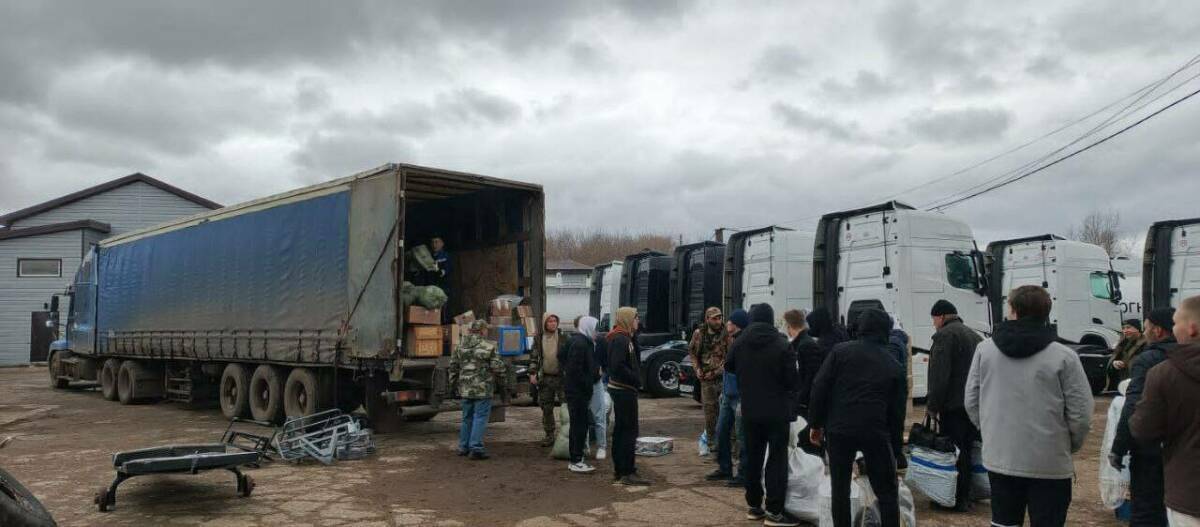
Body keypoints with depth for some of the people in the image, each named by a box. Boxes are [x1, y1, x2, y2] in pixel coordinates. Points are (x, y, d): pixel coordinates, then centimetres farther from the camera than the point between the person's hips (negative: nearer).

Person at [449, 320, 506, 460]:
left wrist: (454, 383, 21)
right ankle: (476, 449, -4)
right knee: (480, 418, -1)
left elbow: (453, 366, 10)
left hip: (465, 388, 6)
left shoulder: (460, 346, 7)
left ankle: (464, 447, 23)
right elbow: (497, 366, -11)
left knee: (467, 417, 17)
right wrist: (502, 371, 11)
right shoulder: (489, 346, -10)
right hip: (483, 388, -6)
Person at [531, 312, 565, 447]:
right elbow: (533, 357, 7)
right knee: (546, 408, 9)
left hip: (561, 377, -3)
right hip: (545, 378, 3)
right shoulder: (539, 339, 5)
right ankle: (549, 435, 20)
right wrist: (532, 373, -3)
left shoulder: (563, 337, -2)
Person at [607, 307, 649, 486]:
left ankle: (619, 471, 22)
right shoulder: (620, 340, -17)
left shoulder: (624, 338, 16)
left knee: (620, 430, 14)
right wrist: (636, 379, -16)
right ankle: (627, 473, -5)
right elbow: (618, 367, -25)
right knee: (629, 431, -8)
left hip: (620, 389, 11)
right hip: (624, 390, -11)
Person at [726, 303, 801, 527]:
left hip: (749, 411, 5)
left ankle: (754, 506, 22)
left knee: (753, 458, 15)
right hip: (777, 411, -4)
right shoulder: (781, 345, -17)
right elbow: (793, 379, -13)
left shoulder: (739, 343, -2)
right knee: (777, 459, 1)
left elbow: (729, 366, 16)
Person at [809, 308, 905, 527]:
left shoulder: (841, 351, 3)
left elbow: (819, 388, -3)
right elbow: (897, 411, 12)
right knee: (887, 493, 11)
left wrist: (816, 423, 5)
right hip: (875, 433, 1)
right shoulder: (893, 365, 10)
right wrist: (894, 448, 18)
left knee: (840, 490, 11)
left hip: (839, 429, 0)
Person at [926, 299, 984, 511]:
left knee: (953, 452, -5)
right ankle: (965, 496, 21)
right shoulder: (974, 335, 20)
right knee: (966, 451, 14)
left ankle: (956, 499, -3)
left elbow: (939, 375, -19)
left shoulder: (945, 335, -11)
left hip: (954, 405, -9)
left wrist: (932, 404, -15)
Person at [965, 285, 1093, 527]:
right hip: (1049, 464, -3)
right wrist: (1070, 446, 10)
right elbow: (1081, 414, -9)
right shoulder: (1064, 356, -11)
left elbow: (971, 401, 3)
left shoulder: (984, 349, -2)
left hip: (999, 459, 3)